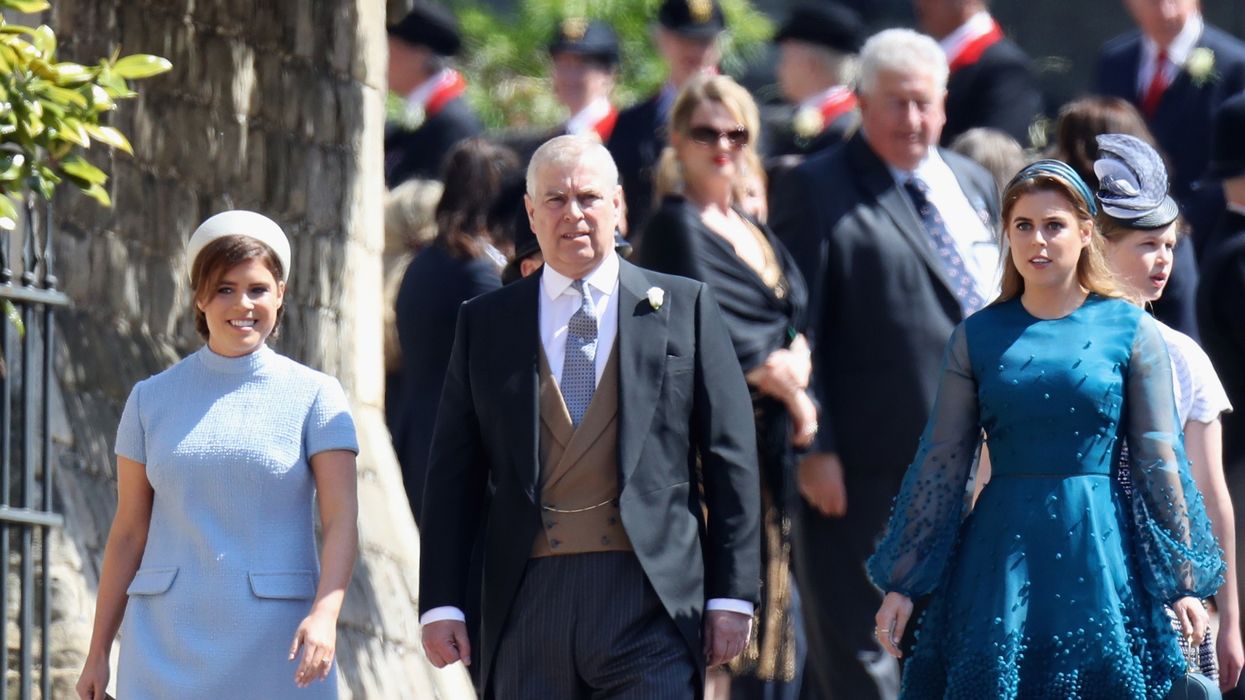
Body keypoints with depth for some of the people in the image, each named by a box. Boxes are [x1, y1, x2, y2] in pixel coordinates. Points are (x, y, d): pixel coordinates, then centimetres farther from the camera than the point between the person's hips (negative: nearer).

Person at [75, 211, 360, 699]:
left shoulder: (314, 397, 4)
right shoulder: (152, 399, 10)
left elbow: (341, 520, -4)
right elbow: (128, 532, 12)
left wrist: (325, 613, -21)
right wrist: (98, 651, 10)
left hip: (275, 642, -2)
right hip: (168, 640, 2)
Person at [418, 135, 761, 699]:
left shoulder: (685, 309, 8)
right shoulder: (485, 324, 13)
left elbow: (730, 459, 6)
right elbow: (454, 474, 11)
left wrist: (731, 595, 0)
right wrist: (441, 603, 3)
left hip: (652, 600, -2)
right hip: (528, 602, 2)